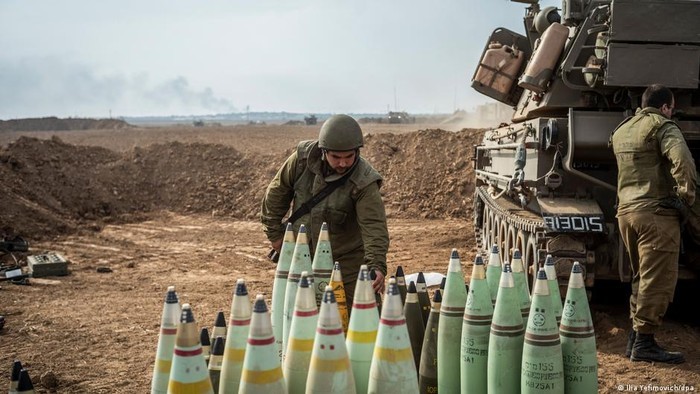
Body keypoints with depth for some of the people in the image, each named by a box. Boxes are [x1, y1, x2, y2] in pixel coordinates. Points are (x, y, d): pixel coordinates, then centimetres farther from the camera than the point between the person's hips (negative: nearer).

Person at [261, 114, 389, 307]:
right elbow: (277, 192, 2)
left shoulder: (364, 181, -22)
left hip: (346, 263, -3)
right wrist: (274, 232, 6)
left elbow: (374, 226, -30)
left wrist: (376, 265, -44)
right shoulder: (303, 158, -13)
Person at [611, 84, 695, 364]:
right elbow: (682, 161, -21)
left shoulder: (620, 130, 18)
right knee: (658, 280, -4)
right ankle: (644, 343, -4)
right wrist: (687, 195, -11)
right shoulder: (662, 126, -7)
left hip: (626, 211, 8)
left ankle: (635, 336, 19)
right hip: (656, 212, -8)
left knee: (642, 277, 17)